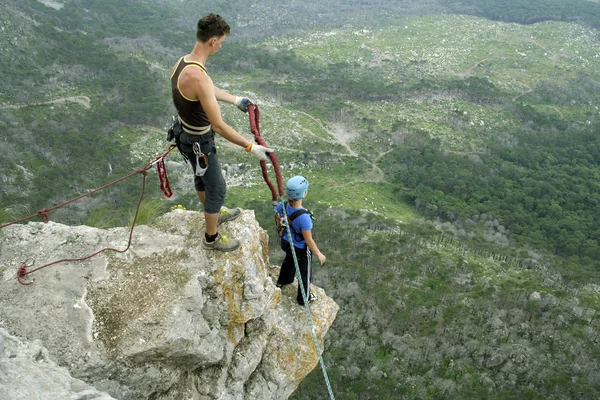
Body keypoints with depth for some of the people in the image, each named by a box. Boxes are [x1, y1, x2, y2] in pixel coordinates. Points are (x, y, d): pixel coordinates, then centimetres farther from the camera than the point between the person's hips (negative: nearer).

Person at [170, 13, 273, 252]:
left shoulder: (183, 62, -5)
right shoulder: (198, 77, -36)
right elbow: (218, 126, -35)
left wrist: (235, 100, 27)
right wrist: (251, 147, -29)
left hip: (187, 134, 9)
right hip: (198, 142, -9)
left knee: (202, 177, 30)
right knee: (217, 188, 10)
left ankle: (215, 213, 56)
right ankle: (211, 238, 29)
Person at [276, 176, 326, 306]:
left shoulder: (281, 206, -24)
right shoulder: (303, 217, -42)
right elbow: (308, 240, -29)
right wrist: (319, 254, -11)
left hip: (286, 242, 6)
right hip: (300, 249, -6)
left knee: (289, 260, 39)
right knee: (305, 273, 24)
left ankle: (282, 281, 68)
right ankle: (304, 298, 50)